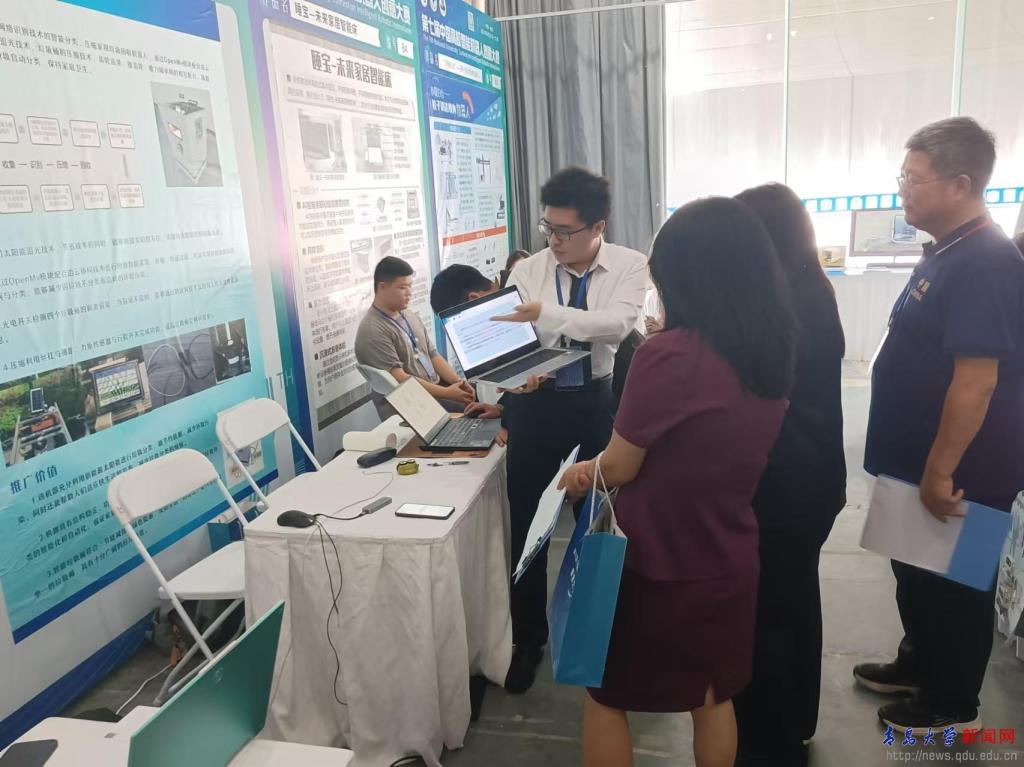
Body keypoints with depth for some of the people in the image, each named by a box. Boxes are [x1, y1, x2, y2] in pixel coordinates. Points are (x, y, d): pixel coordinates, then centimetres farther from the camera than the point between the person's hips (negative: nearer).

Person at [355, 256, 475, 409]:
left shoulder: (410, 317, 12)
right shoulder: (373, 331, -16)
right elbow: (400, 379, -21)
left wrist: (458, 381, -4)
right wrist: (446, 393, -22)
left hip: (437, 385, 9)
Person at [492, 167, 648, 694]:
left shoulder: (629, 266, -5)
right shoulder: (527, 270, 0)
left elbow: (617, 324, -23)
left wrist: (545, 312, -31)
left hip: (599, 402, -1)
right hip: (537, 403, 1)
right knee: (528, 524, 9)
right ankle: (527, 640, 29)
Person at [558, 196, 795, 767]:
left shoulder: (670, 356, -27)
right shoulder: (772, 354, -3)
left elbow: (620, 467, -16)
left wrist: (581, 473, 5)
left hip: (658, 565, -6)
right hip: (727, 560, 7)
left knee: (608, 695, 18)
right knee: (714, 698, 25)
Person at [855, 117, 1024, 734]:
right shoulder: (948, 253, 8)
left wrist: (940, 471, -24)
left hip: (959, 474, -9)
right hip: (924, 460, 9)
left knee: (953, 583, 9)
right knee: (917, 572, 23)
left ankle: (953, 703, 28)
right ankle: (920, 664, 42)